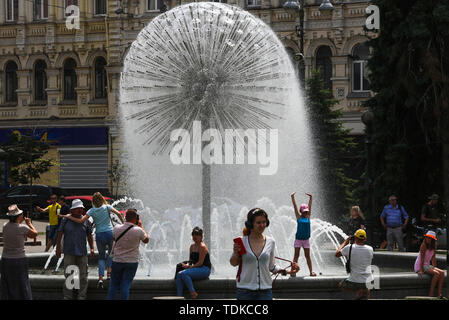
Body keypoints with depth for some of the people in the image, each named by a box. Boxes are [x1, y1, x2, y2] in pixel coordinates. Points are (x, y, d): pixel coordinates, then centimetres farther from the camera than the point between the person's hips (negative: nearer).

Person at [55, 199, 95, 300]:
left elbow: (89, 236, 13)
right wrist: (58, 248, 2)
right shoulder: (65, 221, 1)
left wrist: (92, 248, 5)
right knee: (68, 276, -4)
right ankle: (67, 296, 2)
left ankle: (82, 297, 9)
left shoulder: (86, 221, 6)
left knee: (83, 276, 3)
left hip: (82, 253, 2)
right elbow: (60, 235, 5)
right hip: (69, 253, -2)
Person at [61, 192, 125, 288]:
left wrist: (69, 217, -2)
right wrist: (123, 223, 6)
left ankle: (100, 278, -4)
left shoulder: (92, 211, -3)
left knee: (101, 257, 13)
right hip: (110, 233, 0)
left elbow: (81, 221, -12)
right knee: (111, 253, 25)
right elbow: (118, 213, -9)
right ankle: (109, 272, 10)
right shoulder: (107, 207, -2)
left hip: (99, 235, 0)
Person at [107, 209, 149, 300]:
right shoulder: (138, 231, -15)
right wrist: (140, 227, 12)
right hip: (132, 262, -2)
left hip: (117, 261, 2)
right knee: (125, 286, 1)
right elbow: (146, 240, 4)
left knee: (114, 285, 11)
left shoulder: (117, 228, -9)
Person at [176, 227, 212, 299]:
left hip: (205, 269, -8)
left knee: (184, 273, -28)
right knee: (179, 274, -16)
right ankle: (179, 297, -21)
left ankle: (193, 293, -19)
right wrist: (186, 265, -1)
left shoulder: (202, 247, -12)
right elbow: (190, 260, 20)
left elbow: (200, 263, -16)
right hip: (196, 268, 8)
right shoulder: (192, 246, 15)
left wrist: (189, 267, -12)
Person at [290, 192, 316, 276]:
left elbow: (310, 206, 9)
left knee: (308, 256, 5)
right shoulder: (299, 217, 1)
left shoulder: (308, 217, 7)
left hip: (306, 240, 2)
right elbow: (295, 206, 1)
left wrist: (310, 198, 9)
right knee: (296, 256, 1)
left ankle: (311, 272, 6)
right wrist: (292, 197, 0)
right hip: (298, 239, -2)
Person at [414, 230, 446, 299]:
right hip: (419, 266, -8)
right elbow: (422, 258, -19)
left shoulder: (434, 246, 6)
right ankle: (430, 294, -25)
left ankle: (439, 294, -18)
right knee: (436, 273, -26)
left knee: (442, 272, -12)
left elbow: (433, 258, 13)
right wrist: (421, 270, -22)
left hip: (427, 266, 8)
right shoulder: (424, 245, -15)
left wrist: (435, 268, 6)